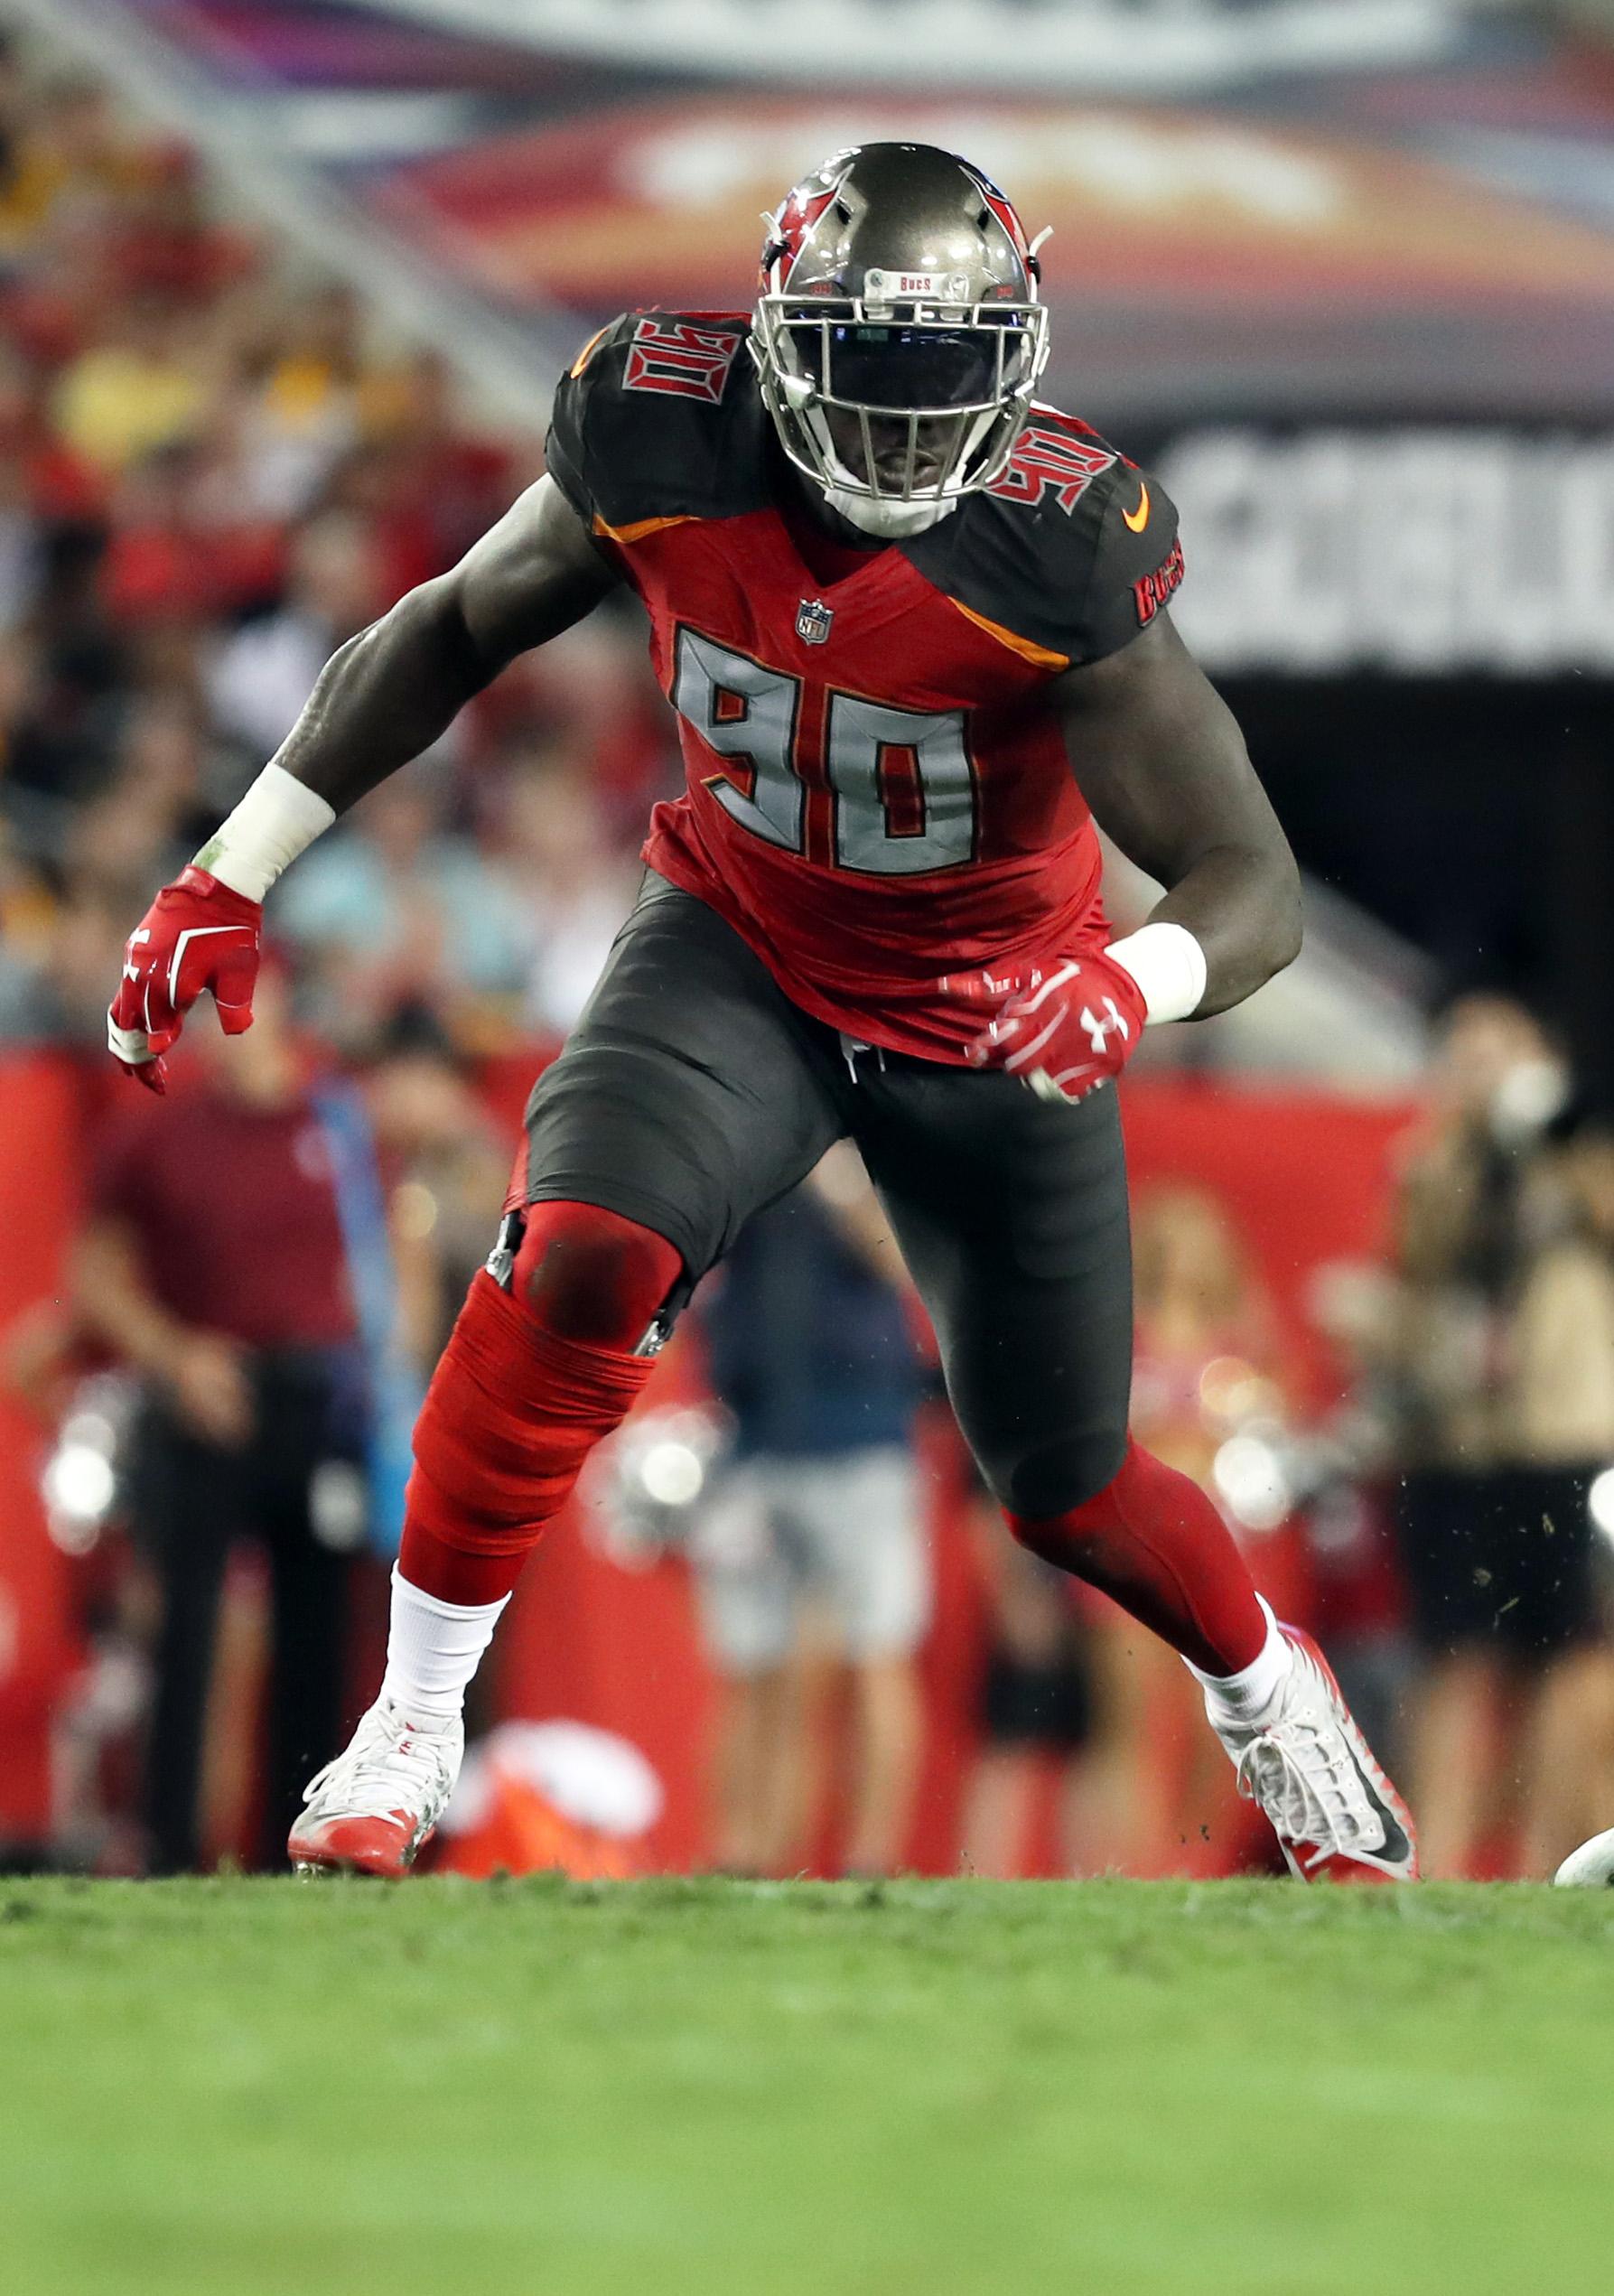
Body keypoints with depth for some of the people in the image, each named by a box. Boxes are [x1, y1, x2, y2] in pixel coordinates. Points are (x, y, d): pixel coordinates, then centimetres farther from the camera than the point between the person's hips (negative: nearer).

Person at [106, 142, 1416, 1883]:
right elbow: (455, 630, -2)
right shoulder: (662, 453, -23)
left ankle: (1263, 1688, 46)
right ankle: (410, 1727, -12)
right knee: (580, 1262, -28)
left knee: (1069, 1490, 11)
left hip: (985, 1010, -1)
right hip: (741, 943, 1)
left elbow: (1253, 885, -28)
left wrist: (1129, 986, -51)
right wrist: (234, 873, -3)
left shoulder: (1052, 553, -31)